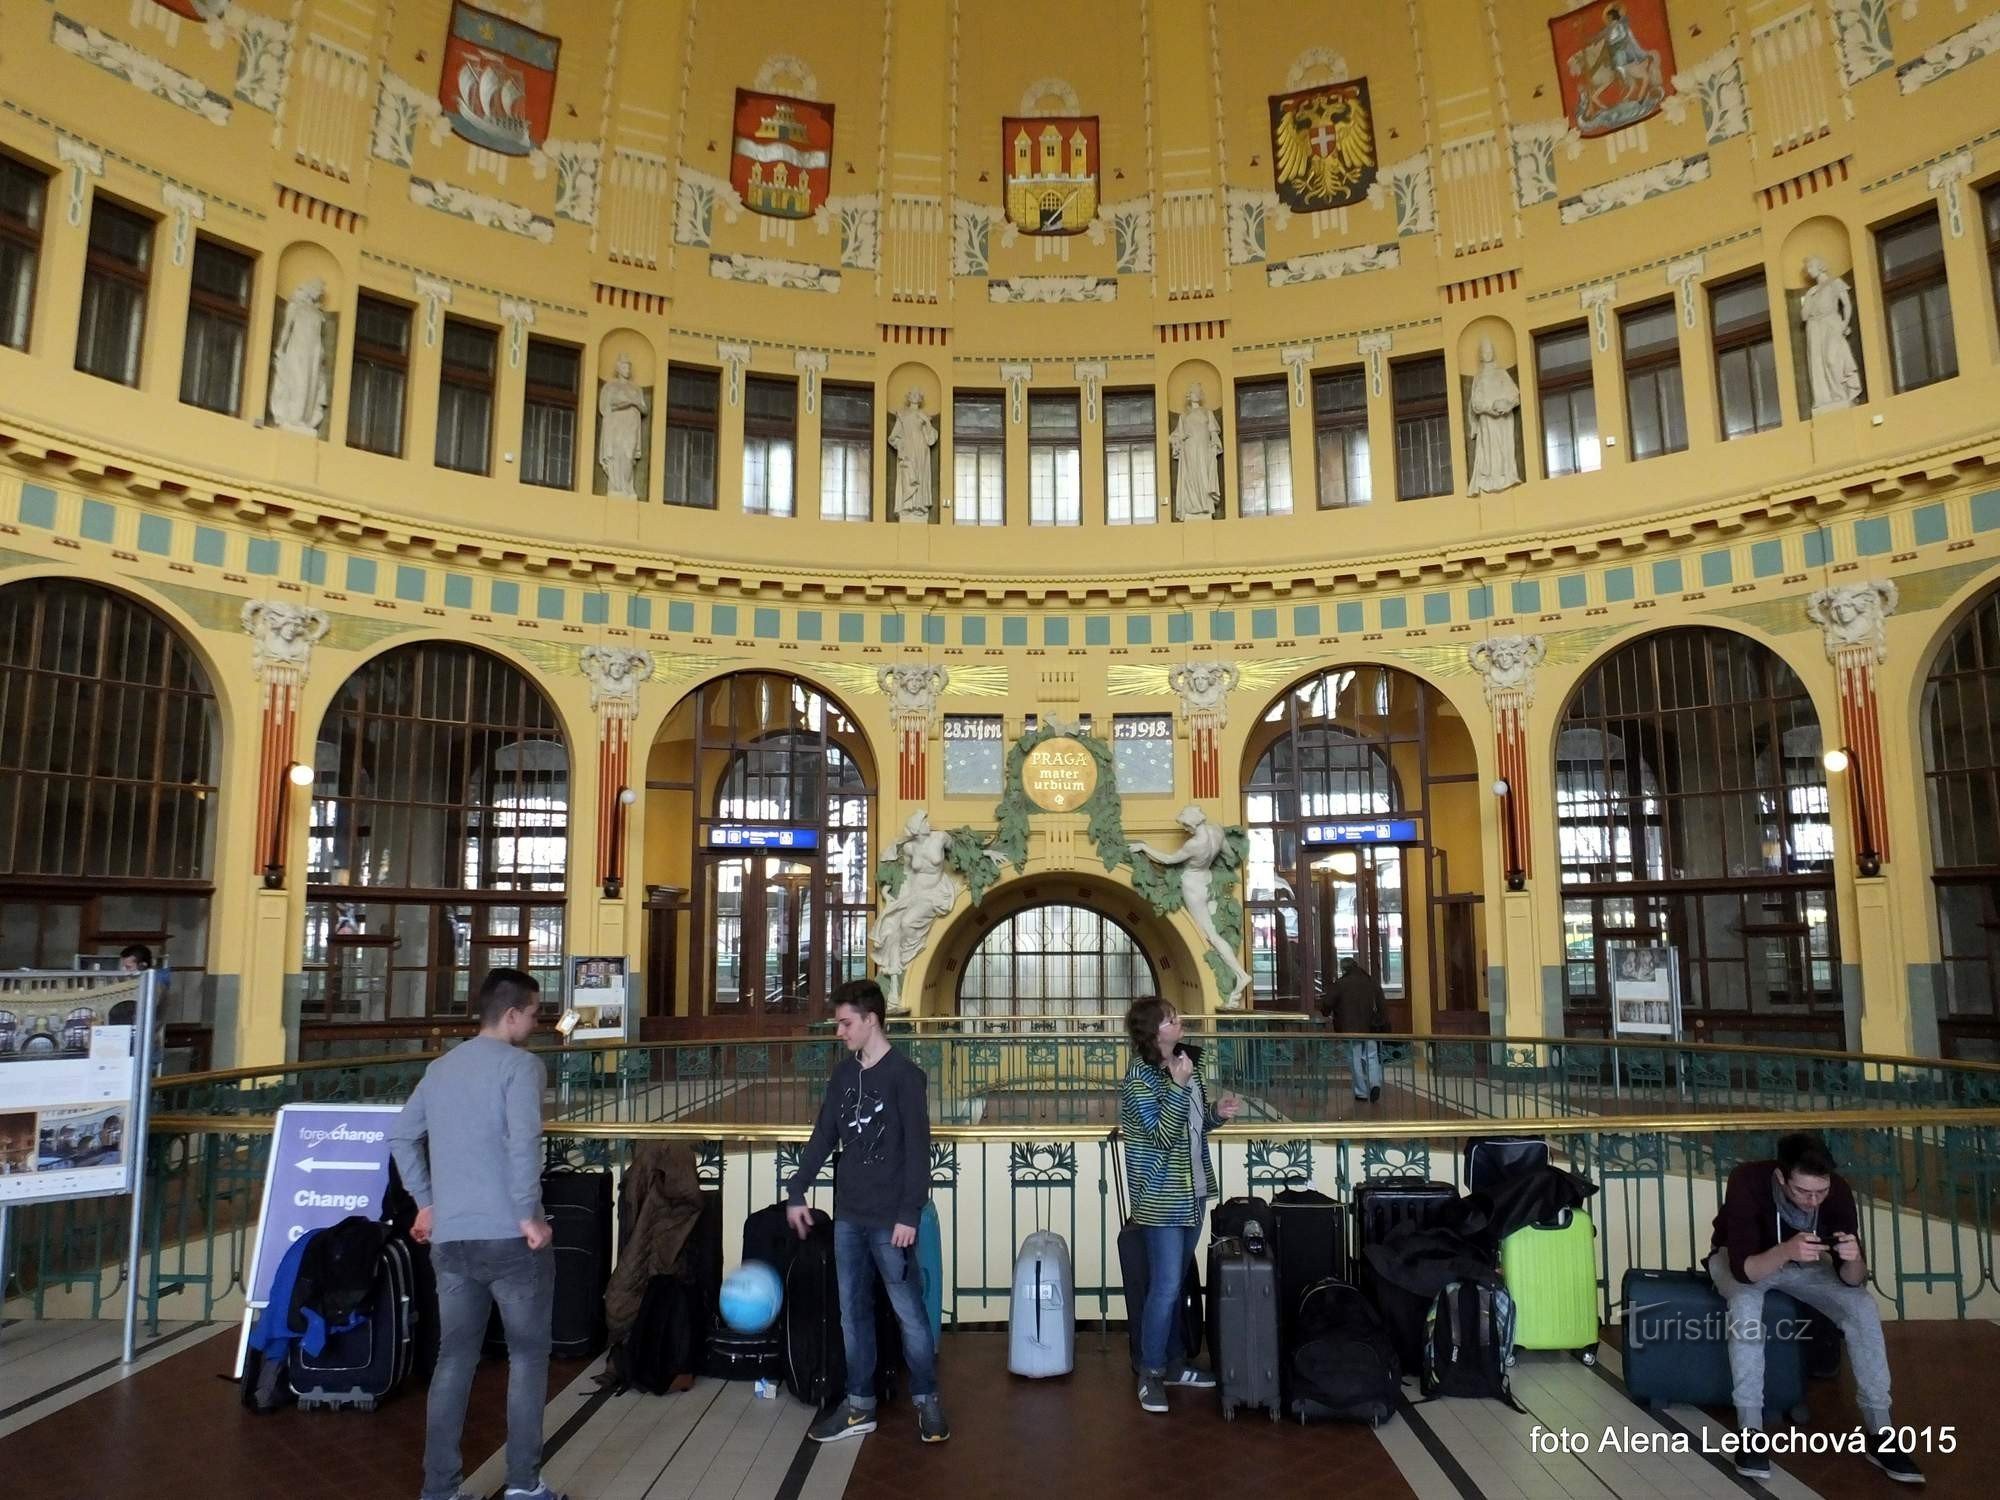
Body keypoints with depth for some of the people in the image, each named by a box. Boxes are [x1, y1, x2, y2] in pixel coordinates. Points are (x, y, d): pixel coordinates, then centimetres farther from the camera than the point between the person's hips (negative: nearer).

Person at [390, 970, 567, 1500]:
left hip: (450, 1238, 6)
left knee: (454, 1359, 12)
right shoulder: (518, 1064, -10)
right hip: (508, 1237, -6)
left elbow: (400, 1137, 17)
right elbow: (523, 1142, -21)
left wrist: (426, 1203, 20)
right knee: (527, 1355, 6)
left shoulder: (439, 1068, 13)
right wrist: (529, 1216, -15)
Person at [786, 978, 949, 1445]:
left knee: (909, 1312, 2)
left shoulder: (904, 1075, -11)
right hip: (848, 1214, 6)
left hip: (889, 1218, -6)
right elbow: (822, 1137, 14)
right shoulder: (844, 1074, 8)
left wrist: (910, 1214, -17)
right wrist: (796, 1192, 8)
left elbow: (918, 1149, -13)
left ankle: (927, 1401, 17)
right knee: (852, 1312, 11)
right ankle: (860, 1405, 22)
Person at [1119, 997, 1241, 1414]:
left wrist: (1218, 1113, -4)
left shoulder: (1186, 1064, 4)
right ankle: (1150, 1373, 8)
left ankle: (1173, 1361, 28)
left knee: (1176, 1283, 17)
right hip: (1162, 1196, -8)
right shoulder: (1140, 1077, -18)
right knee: (1166, 1285, -6)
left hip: (1192, 1191, 8)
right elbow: (1161, 1136, -24)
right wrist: (1178, 1085, -29)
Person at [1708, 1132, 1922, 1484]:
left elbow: (1853, 1280, -21)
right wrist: (1786, 1250, -57)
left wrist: (1853, 1258, -44)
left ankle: (1880, 1432, -11)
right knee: (1746, 1303, -35)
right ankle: (1750, 1430, -27)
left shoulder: (1838, 1189, -25)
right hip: (1740, 1260, -3)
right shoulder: (1747, 1181, -36)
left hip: (1802, 1263, 3)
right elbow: (1743, 1269, -38)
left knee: (1862, 1304, -21)